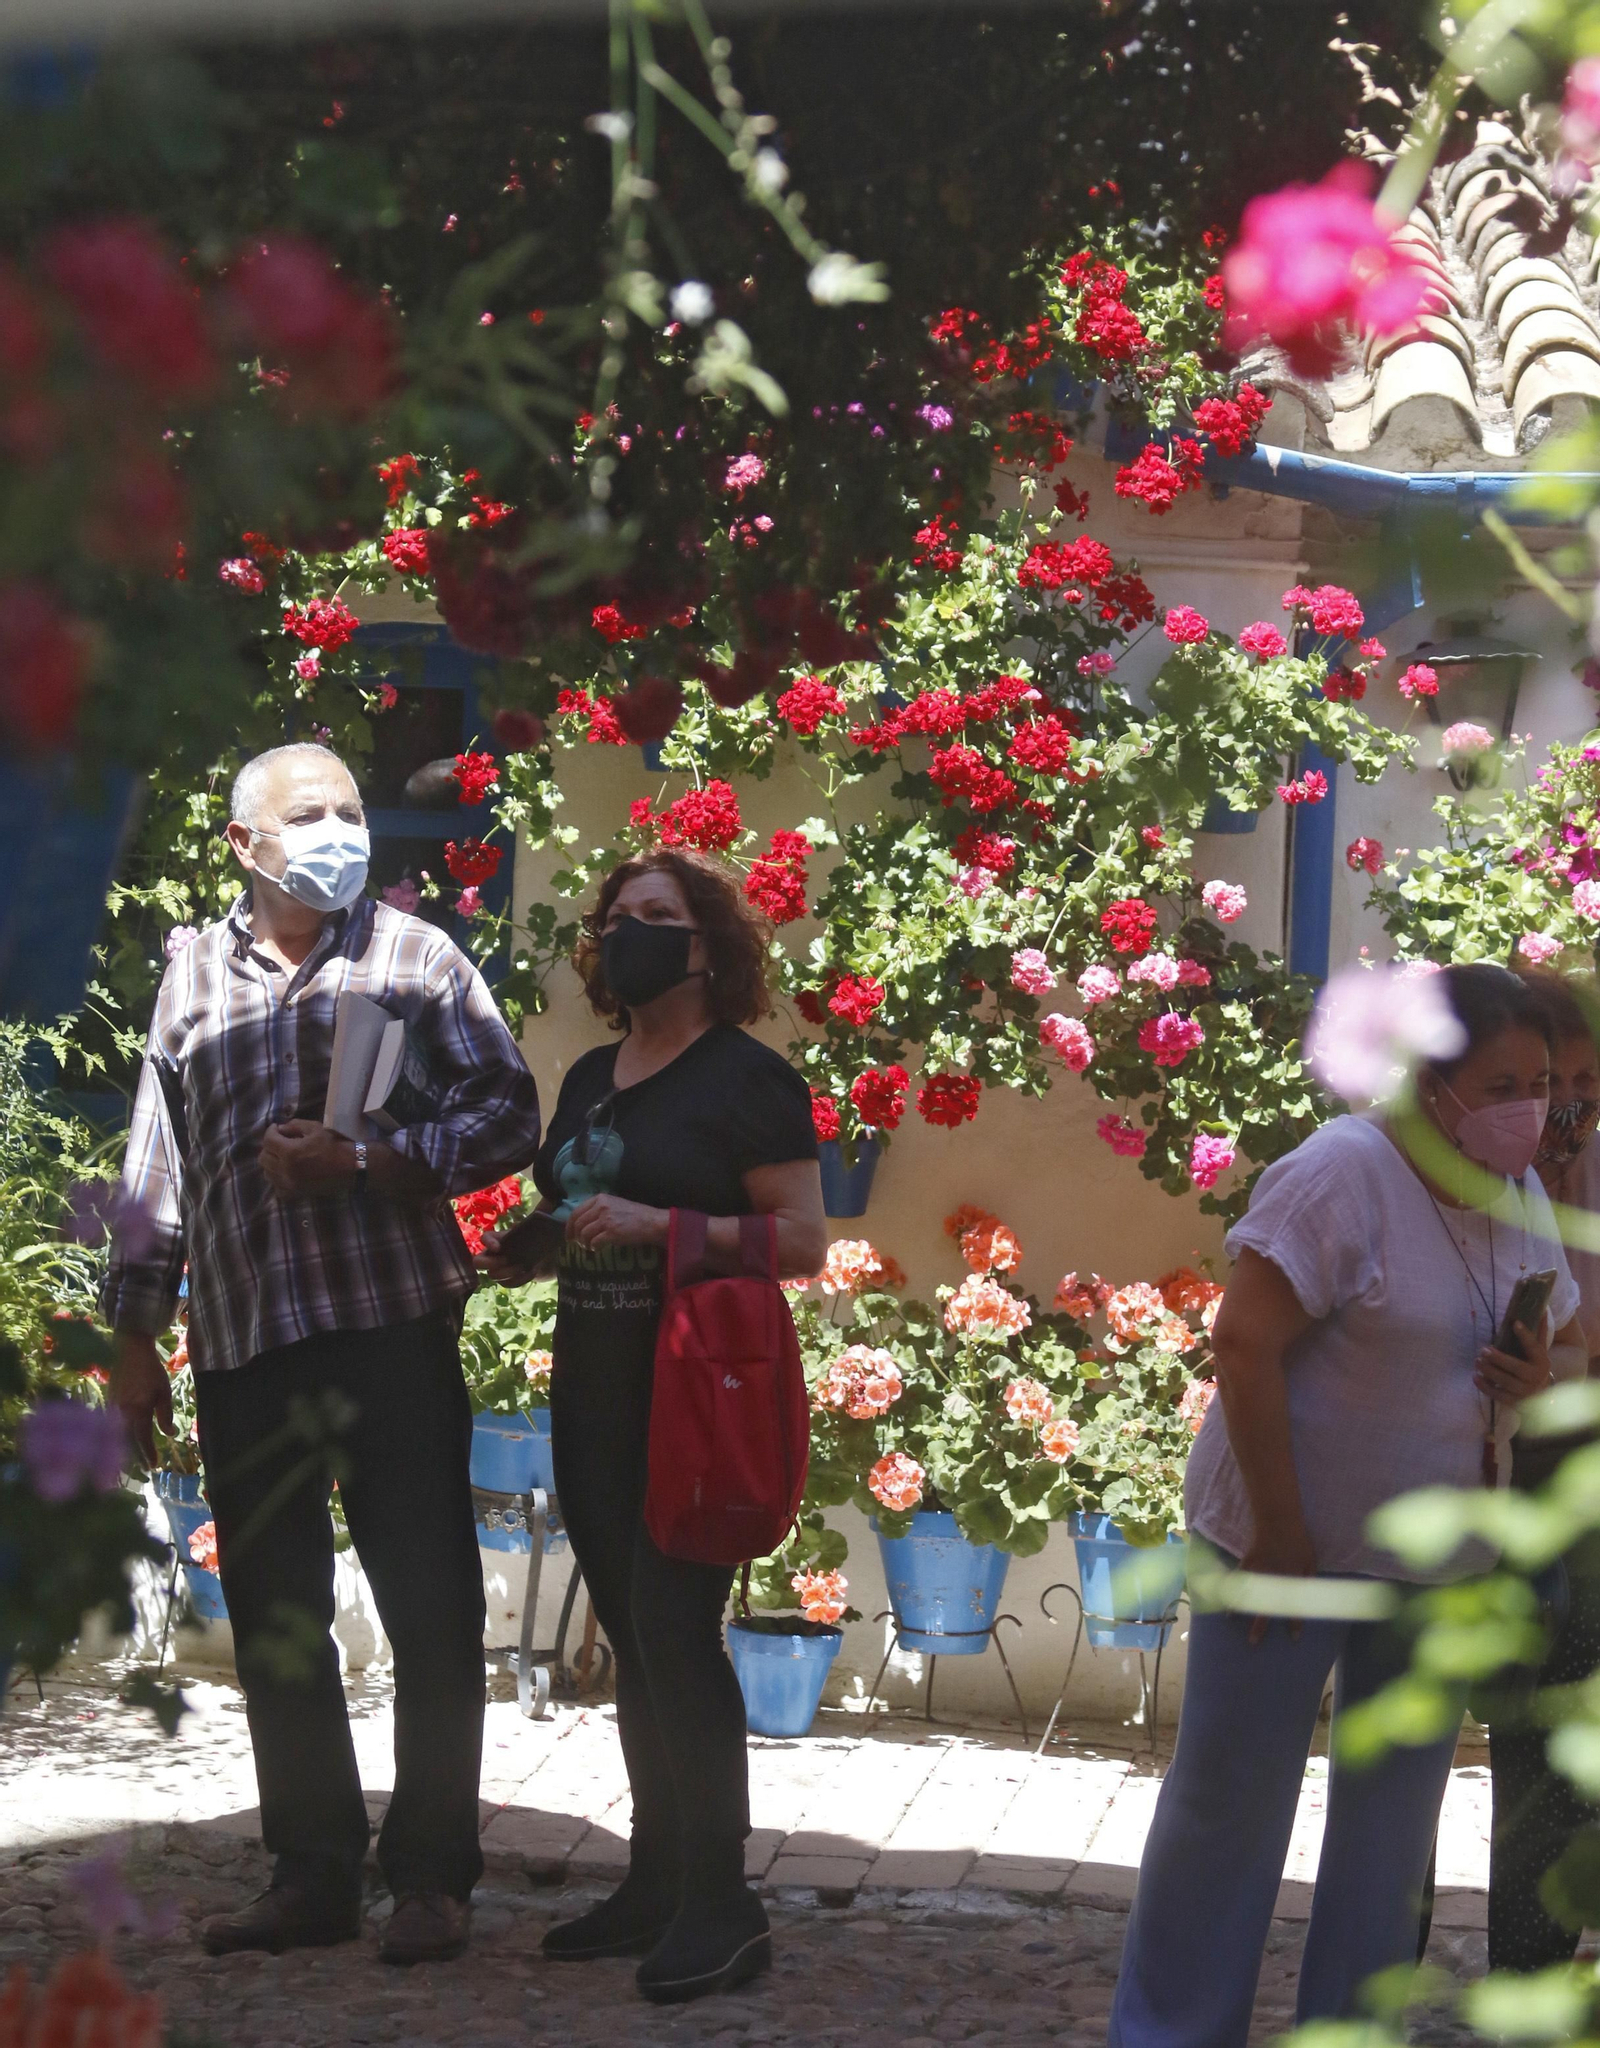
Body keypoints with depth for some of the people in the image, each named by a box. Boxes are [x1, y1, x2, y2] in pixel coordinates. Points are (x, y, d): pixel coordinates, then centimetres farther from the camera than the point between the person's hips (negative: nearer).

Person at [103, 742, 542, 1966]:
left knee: (429, 1606, -3)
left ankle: (432, 1876, 6)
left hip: (394, 1325, -3)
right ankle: (313, 1874, 15)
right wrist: (136, 1335, 14)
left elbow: (509, 1116, -1)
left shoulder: (412, 957, 6)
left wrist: (363, 1162, -14)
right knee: (273, 1620, 6)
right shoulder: (192, 978, 14)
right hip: (241, 1345, 3)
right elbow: (158, 1167, 18)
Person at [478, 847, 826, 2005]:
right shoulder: (590, 1080, 15)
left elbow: (803, 1241, -13)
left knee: (673, 1628, -11)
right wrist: (515, 1249, 3)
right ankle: (657, 1882, 18)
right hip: (594, 1391, 7)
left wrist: (659, 1224, -21)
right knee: (633, 1641, 10)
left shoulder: (746, 1077, -7)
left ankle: (721, 1907, -6)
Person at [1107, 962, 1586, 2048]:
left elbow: (1569, 1346, 16)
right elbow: (1244, 1343, -22)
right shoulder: (1348, 1173, -19)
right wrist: (1280, 1537, -21)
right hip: (1299, 1540, -7)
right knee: (1231, 1797, 0)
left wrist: (1545, 1376, -10)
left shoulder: (1524, 1197, 4)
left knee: (1395, 1815, 11)